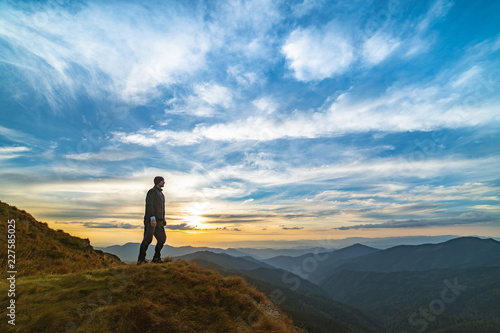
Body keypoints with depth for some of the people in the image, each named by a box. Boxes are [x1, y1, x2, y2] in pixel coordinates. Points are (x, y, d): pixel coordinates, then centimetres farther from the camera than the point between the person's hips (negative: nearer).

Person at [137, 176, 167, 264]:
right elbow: (149, 205, -16)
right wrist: (152, 218, -25)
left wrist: (163, 219, 19)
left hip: (158, 221, 8)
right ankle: (141, 259, -3)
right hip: (151, 220, -8)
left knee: (162, 238, 3)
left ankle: (156, 258, 10)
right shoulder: (152, 191, -4)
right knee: (148, 239, -10)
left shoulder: (161, 194, 24)